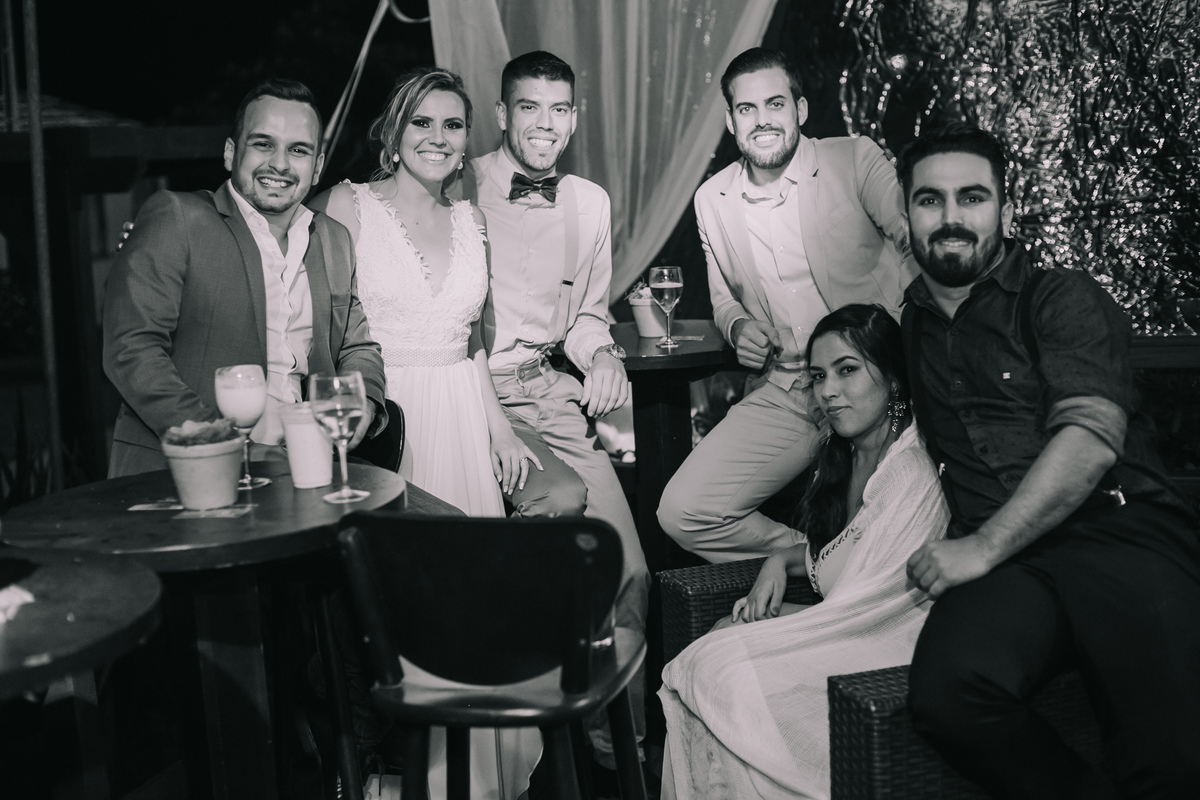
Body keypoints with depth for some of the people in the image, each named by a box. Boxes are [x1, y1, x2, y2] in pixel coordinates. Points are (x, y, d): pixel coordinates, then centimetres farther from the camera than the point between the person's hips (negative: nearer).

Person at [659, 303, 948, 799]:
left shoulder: (915, 476, -22)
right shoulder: (848, 454, 7)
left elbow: (859, 612, -21)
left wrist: (767, 620, -11)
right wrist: (781, 561, 1)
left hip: (889, 652, -9)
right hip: (845, 632, 9)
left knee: (719, 666, -16)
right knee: (722, 639, -5)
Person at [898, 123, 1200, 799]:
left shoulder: (1064, 299, 8)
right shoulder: (907, 328, 22)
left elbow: (1091, 437, -6)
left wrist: (982, 547, -12)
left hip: (1117, 533, -3)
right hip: (1001, 566, 3)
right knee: (947, 692, -31)